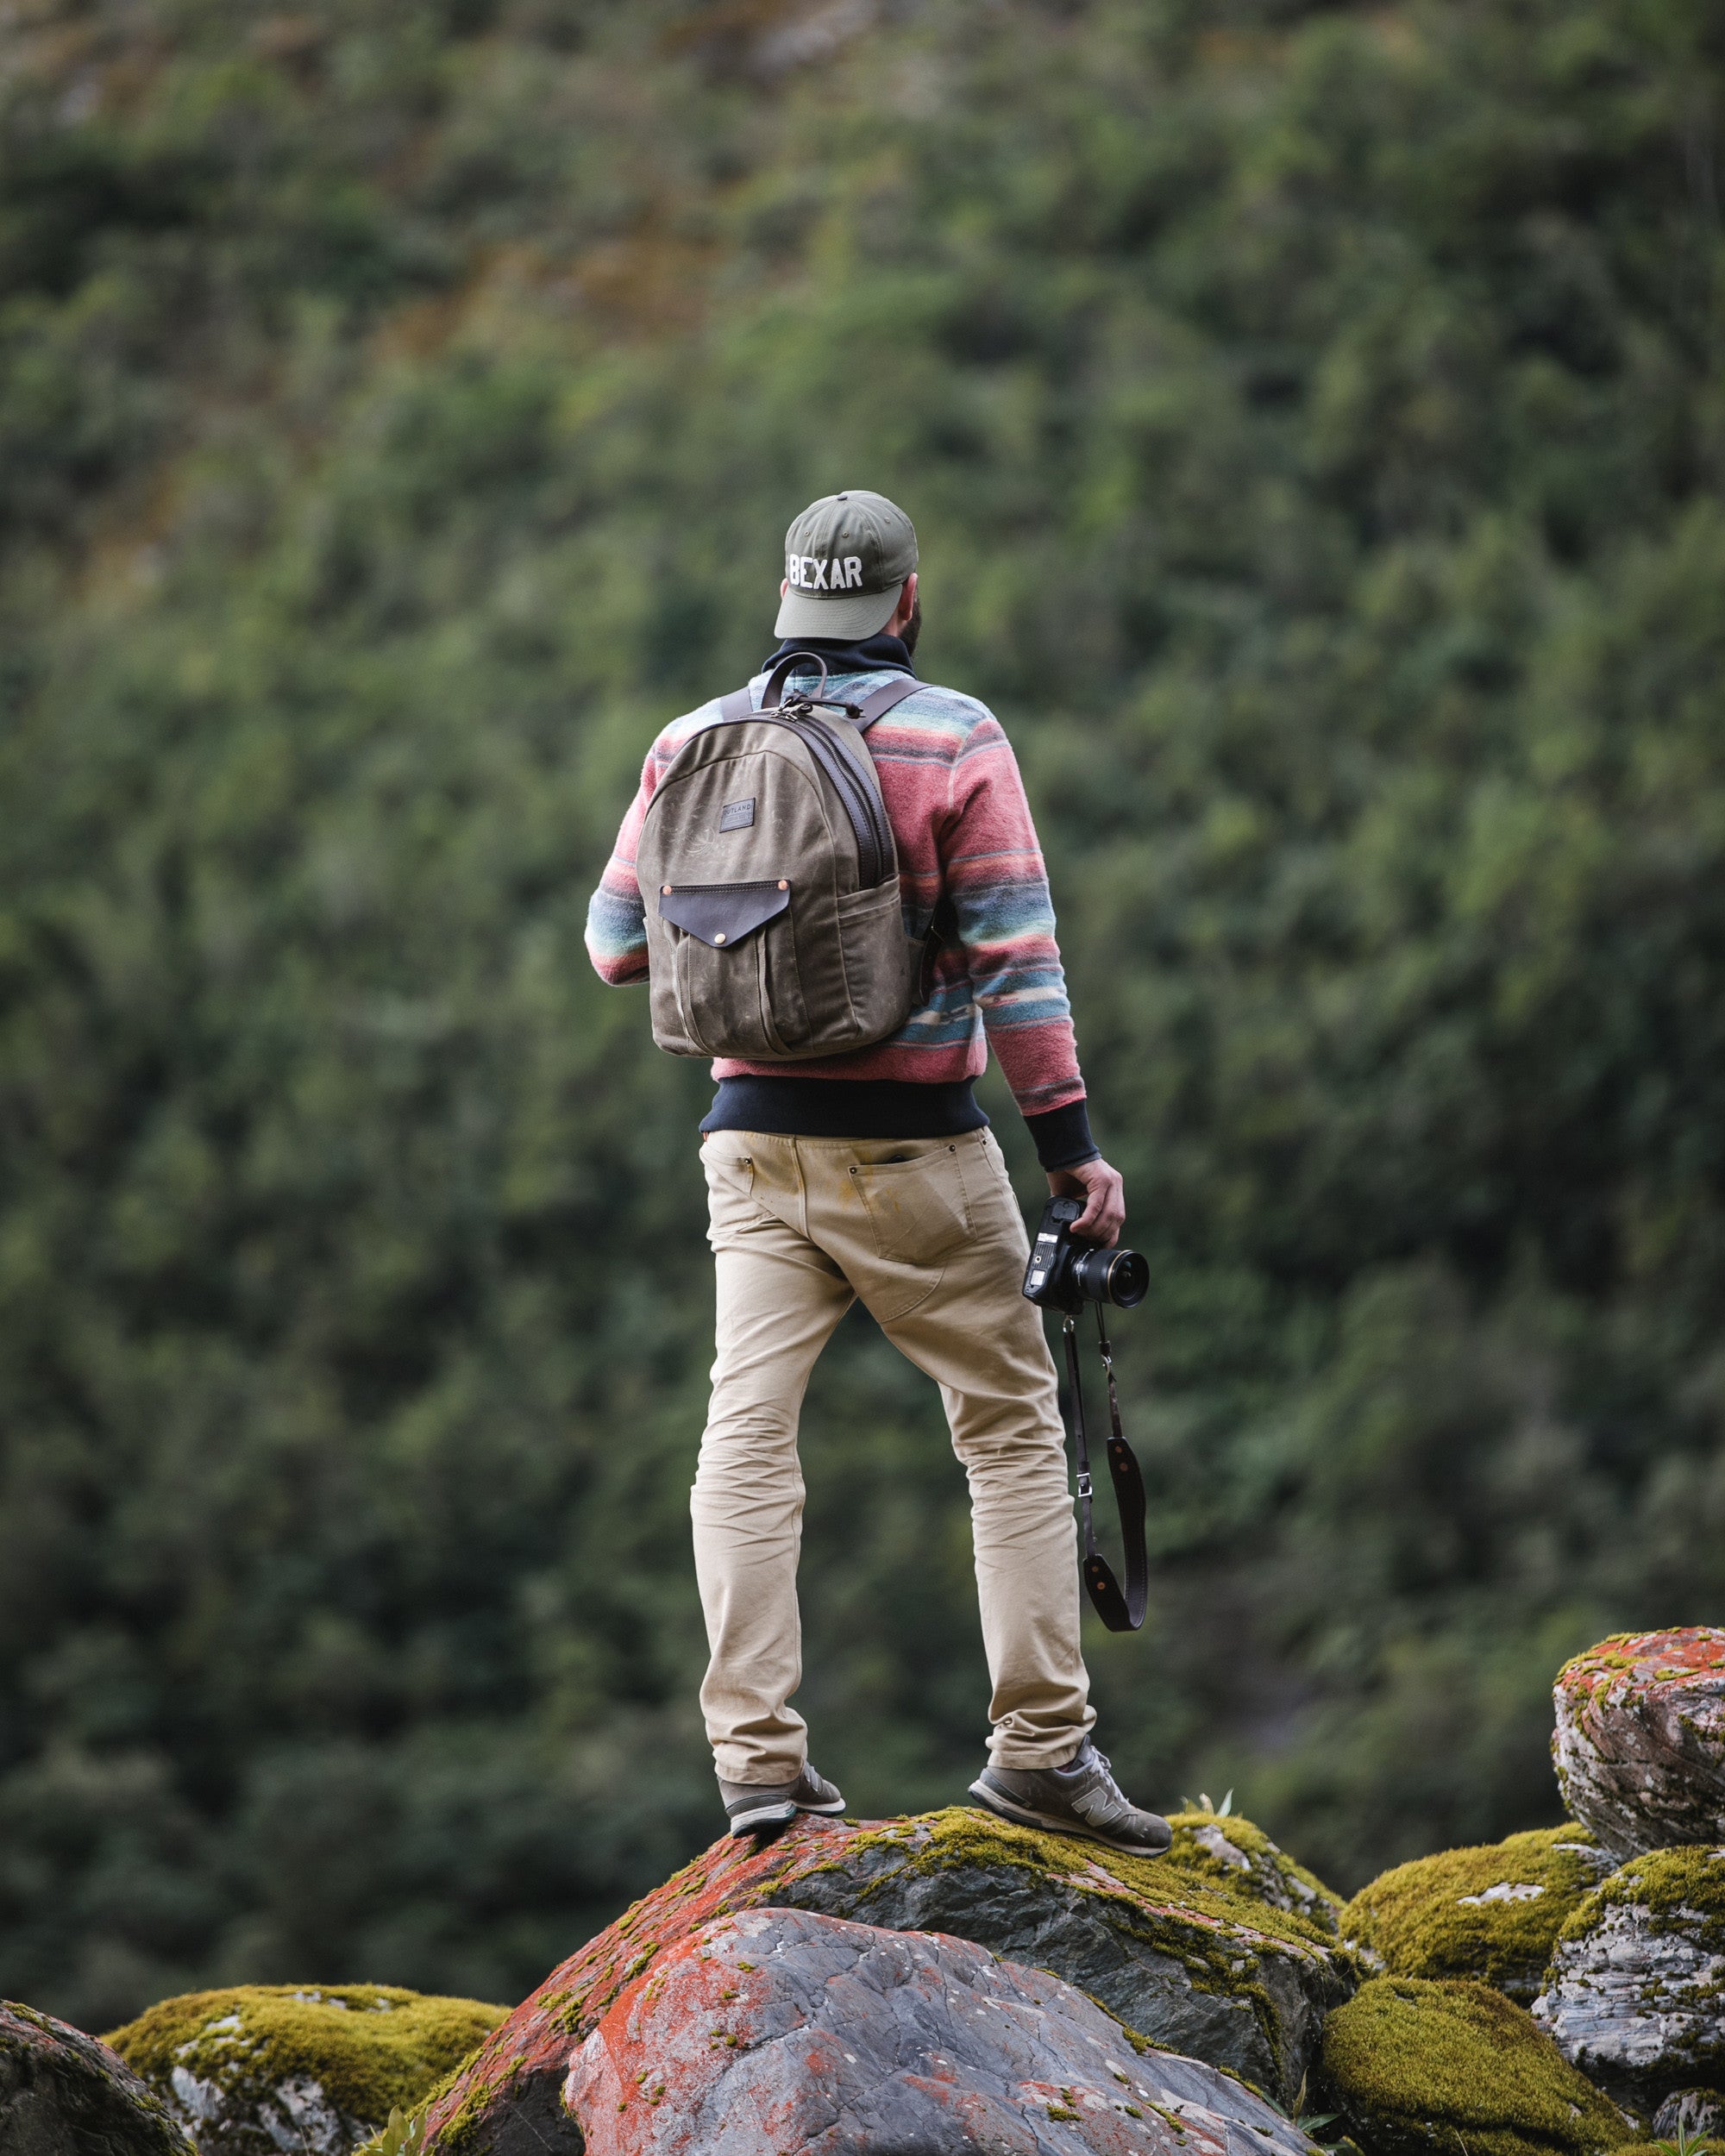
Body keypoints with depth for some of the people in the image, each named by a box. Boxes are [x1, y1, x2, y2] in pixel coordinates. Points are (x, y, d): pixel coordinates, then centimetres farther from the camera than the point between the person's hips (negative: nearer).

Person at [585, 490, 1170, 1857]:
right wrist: (1071, 1139, -9)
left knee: (748, 1437, 1)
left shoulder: (693, 744, 5)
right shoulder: (953, 739, -6)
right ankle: (1042, 1744, 4)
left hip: (756, 1139, 3)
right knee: (1014, 1430, 7)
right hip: (913, 1141, -3)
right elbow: (1014, 951, -11)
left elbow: (616, 945, 10)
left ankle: (758, 1757, -5)